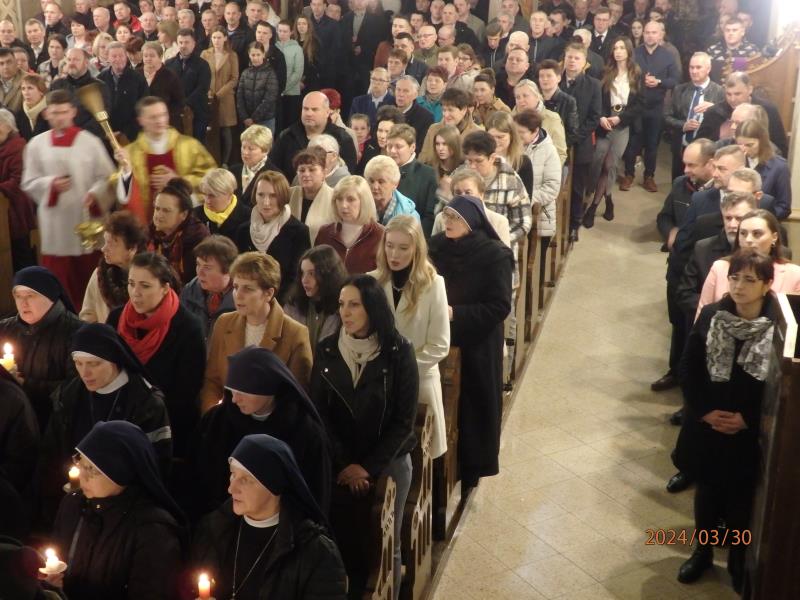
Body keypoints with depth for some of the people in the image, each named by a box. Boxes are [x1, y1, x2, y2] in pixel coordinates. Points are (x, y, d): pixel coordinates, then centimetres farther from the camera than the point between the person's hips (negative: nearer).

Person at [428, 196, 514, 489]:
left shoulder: (495, 256, -15)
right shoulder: (437, 246, 0)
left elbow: (500, 307, -16)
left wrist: (455, 312, -22)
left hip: (477, 345, -4)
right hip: (441, 341, 4)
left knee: (471, 404, 6)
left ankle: (470, 467, 23)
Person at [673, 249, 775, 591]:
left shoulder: (780, 326, -13)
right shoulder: (710, 316, -6)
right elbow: (688, 369, -2)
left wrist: (748, 419, -14)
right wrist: (704, 411, -11)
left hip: (751, 432, -2)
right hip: (707, 425, 2)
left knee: (741, 499, 12)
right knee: (707, 491, 18)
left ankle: (738, 563, 33)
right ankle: (702, 552, 38)